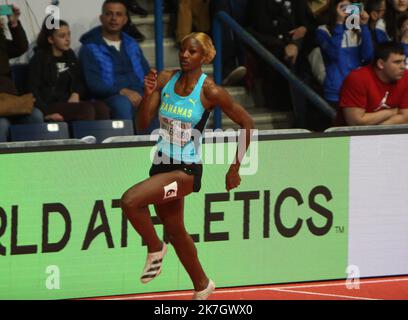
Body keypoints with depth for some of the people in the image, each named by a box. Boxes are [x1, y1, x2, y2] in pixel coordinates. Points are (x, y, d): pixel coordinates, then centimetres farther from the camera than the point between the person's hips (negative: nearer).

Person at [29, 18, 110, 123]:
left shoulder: (70, 56, 19)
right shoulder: (40, 59, 0)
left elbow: (79, 81, 26)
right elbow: (33, 90, -8)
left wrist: (76, 94, 1)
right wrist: (47, 113, -21)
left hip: (68, 102, 6)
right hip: (50, 105, -6)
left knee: (101, 108, -23)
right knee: (87, 110, -32)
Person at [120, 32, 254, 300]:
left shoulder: (209, 91, -14)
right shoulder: (165, 79, 0)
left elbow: (247, 123, -5)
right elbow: (143, 122, -2)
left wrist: (235, 168, -4)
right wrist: (148, 94, -20)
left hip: (187, 170, -6)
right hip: (162, 166, 6)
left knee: (130, 201, -25)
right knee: (176, 232, 18)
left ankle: (155, 249, 0)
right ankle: (202, 286, 38)